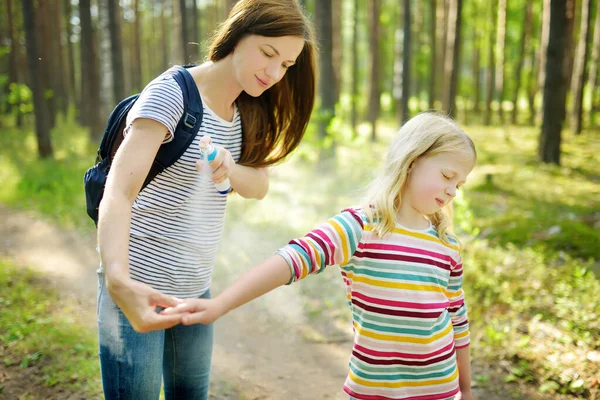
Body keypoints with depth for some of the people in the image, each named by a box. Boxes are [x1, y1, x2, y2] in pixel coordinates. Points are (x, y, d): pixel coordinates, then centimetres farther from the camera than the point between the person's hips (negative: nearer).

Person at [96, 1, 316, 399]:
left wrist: (230, 168, -21)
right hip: (139, 284, -6)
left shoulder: (245, 111, 7)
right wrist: (119, 280, -41)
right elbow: (118, 192, -25)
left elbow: (259, 185, 3)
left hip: (196, 287, 7)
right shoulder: (171, 93, -16)